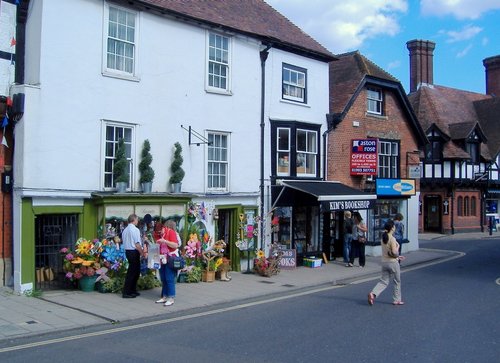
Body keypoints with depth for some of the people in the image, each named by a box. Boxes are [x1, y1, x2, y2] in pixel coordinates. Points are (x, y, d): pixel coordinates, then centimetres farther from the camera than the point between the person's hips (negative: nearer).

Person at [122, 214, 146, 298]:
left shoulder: (125, 230, 10)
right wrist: (142, 253, -8)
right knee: (132, 272, -1)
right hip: (134, 252, -9)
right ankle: (126, 293, 3)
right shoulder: (135, 230, -15)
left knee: (136, 271, 18)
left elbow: (124, 241, 15)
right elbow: (137, 244, -19)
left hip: (127, 251, 9)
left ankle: (132, 290, 24)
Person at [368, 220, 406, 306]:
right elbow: (394, 252, -24)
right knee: (397, 281, 13)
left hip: (384, 262, 6)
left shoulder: (383, 238, 7)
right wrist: (397, 246, -4)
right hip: (393, 262, -6)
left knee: (383, 281, 10)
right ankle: (397, 299, 21)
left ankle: (373, 293, -11)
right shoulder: (392, 239, -17)